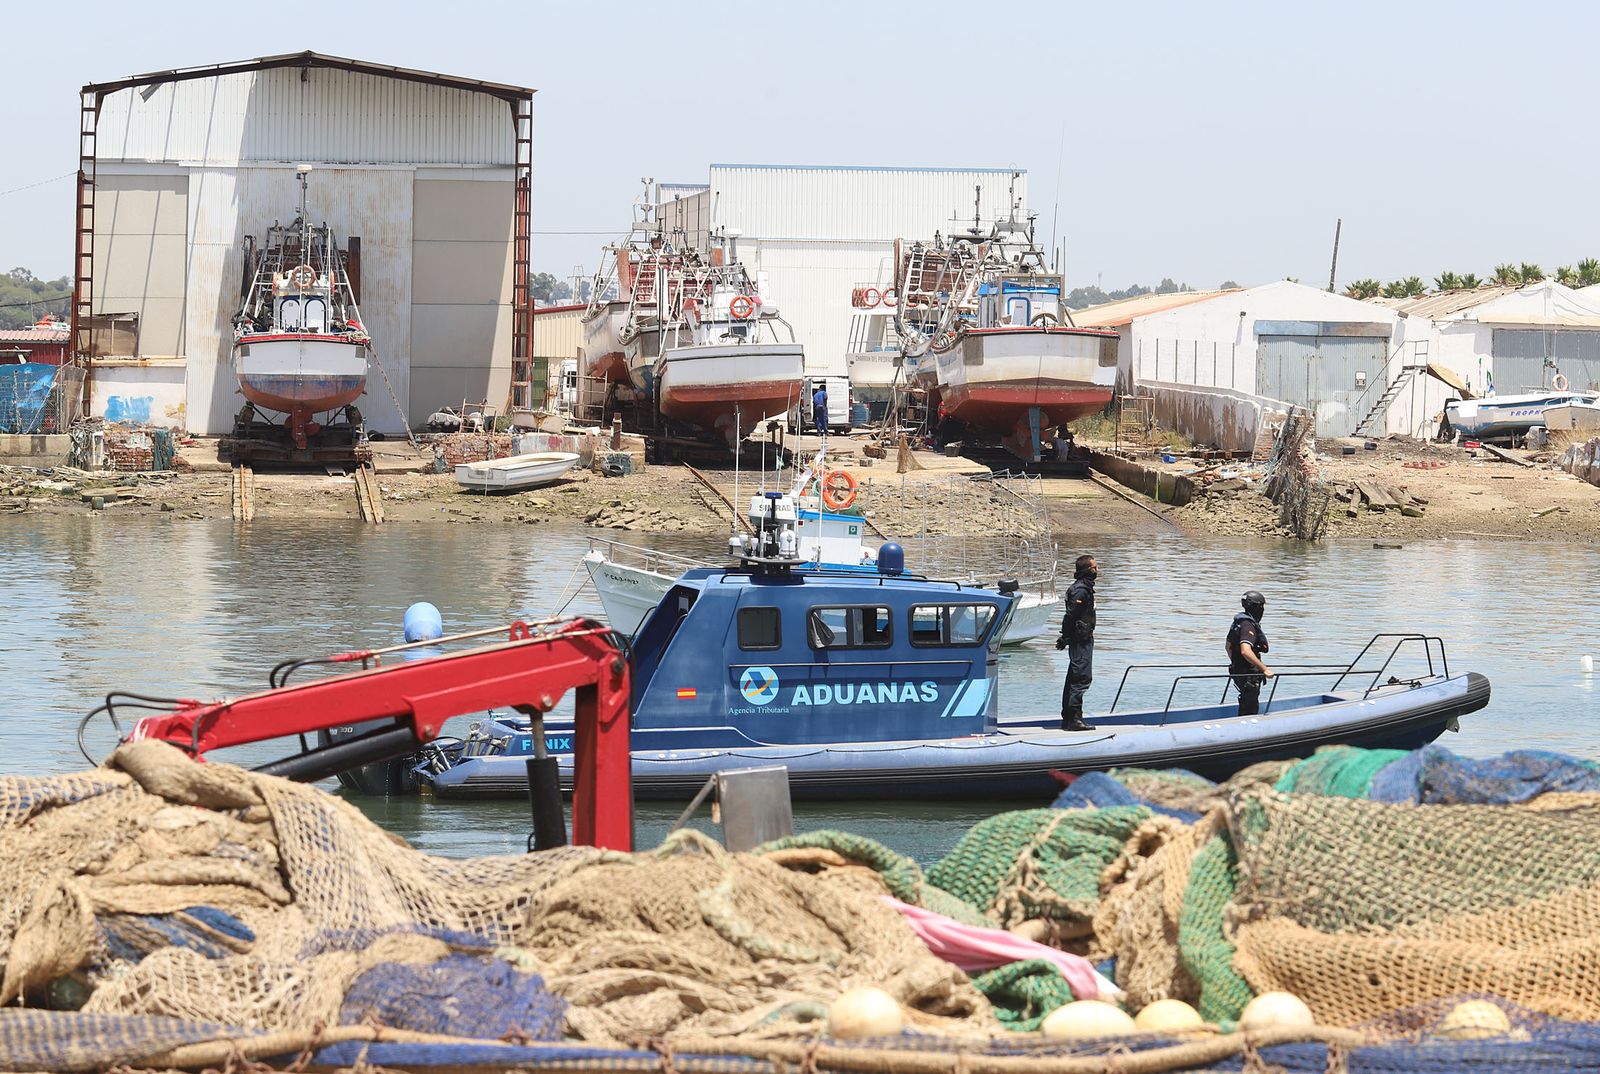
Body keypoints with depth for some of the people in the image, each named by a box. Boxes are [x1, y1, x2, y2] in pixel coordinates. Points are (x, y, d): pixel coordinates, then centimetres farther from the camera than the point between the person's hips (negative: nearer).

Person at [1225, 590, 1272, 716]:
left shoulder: (1238, 622, 11)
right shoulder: (1248, 626, -21)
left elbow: (1229, 646, 23)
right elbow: (1245, 651, -34)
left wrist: (1235, 663, 37)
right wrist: (1264, 669, -34)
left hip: (1238, 671, 10)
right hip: (1248, 675, -10)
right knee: (1250, 709, -5)